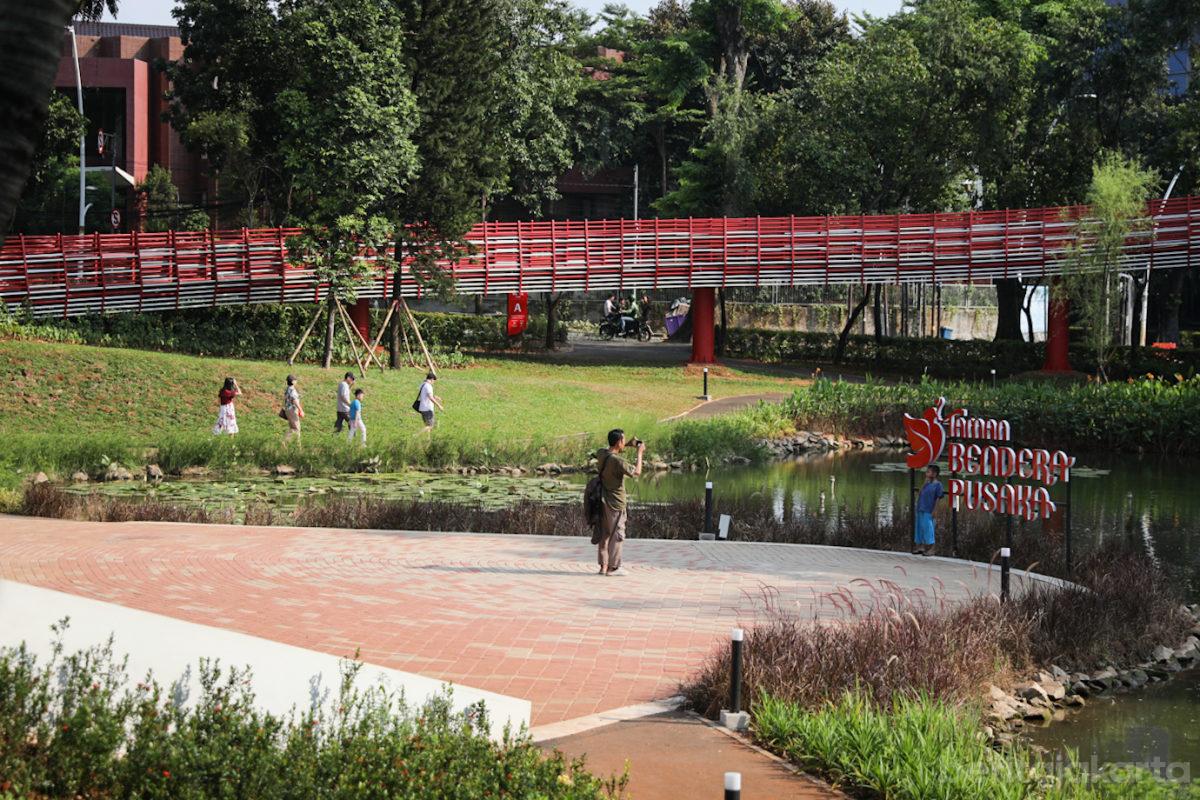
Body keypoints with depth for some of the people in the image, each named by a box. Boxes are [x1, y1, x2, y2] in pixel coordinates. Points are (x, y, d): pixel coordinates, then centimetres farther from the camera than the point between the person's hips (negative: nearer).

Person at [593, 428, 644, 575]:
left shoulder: (601, 453, -1)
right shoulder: (617, 461, -24)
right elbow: (636, 472, -14)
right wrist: (639, 453, -3)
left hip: (603, 501, 8)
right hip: (615, 503, -8)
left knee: (604, 533, 13)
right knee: (617, 535, 2)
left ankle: (603, 565, 17)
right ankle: (612, 567, 3)